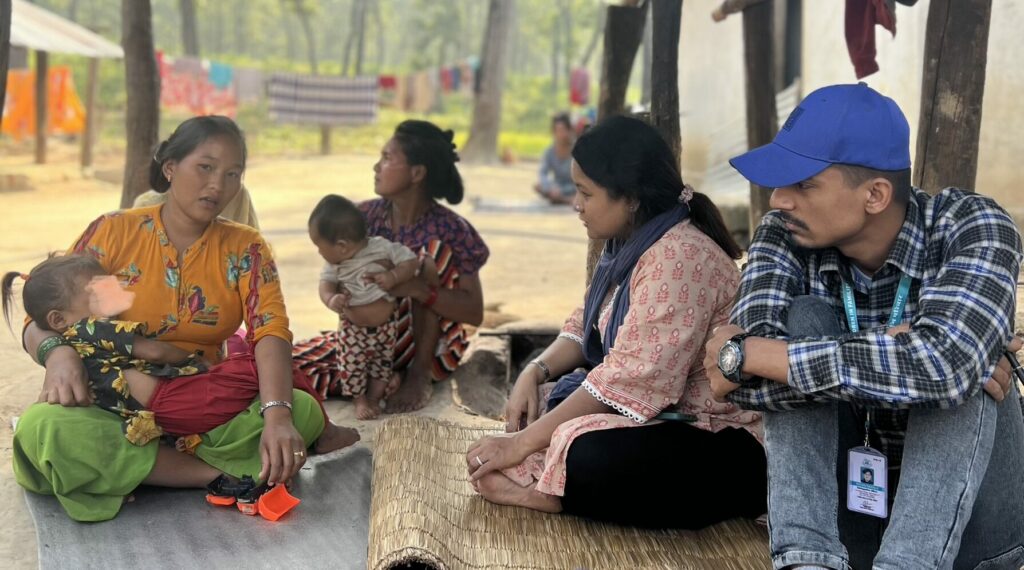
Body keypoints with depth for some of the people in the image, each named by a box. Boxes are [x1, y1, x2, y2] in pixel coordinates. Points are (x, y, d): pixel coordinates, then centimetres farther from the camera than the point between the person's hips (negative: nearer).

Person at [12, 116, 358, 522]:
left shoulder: (244, 248, 3)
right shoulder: (113, 232, -1)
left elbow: (270, 333, -12)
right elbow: (42, 322, -2)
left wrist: (278, 417, -32)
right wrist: (57, 351, -28)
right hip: (114, 409, 0)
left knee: (303, 409, -25)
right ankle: (226, 472, -24)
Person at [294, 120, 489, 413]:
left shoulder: (450, 230, -13)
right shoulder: (366, 216, -3)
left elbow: (475, 312, -20)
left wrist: (417, 288, -37)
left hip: (430, 346, -2)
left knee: (432, 251, -24)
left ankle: (420, 375, -18)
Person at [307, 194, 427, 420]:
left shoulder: (383, 248, -20)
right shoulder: (334, 264, -10)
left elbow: (411, 261, -15)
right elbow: (326, 283, -8)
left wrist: (393, 277, -30)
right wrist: (331, 299, -30)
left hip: (384, 326, -1)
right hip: (352, 329, 1)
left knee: (382, 363, 10)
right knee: (351, 365, 2)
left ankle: (374, 398, 29)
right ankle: (360, 399, 23)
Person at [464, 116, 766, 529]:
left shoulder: (677, 257, -25)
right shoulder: (629, 244, 7)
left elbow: (632, 381, -29)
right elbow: (586, 328, 15)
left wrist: (524, 442, -24)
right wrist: (535, 371, -6)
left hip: (725, 448, -11)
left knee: (589, 457, -33)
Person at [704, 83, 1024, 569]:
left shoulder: (972, 228, -18)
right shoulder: (785, 237, -10)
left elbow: (944, 364, -38)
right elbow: (744, 377, -25)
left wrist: (746, 354, -31)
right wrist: (888, 359, -33)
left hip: (965, 520, -2)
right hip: (840, 508, 2)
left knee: (957, 368, -28)